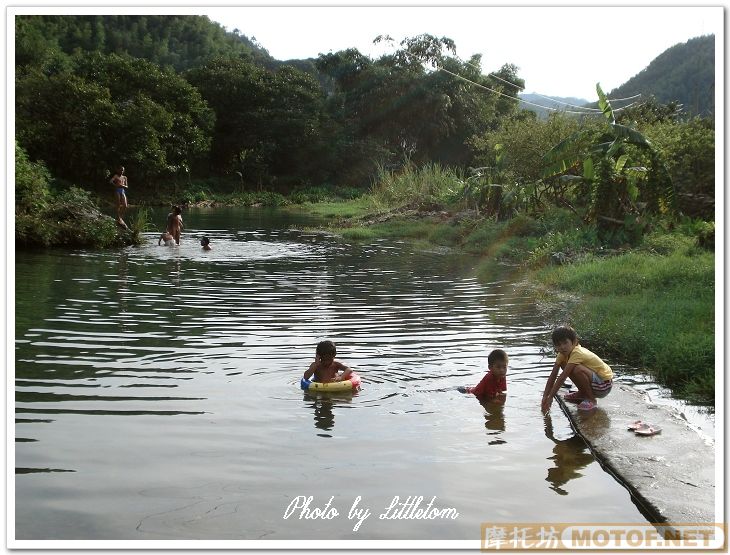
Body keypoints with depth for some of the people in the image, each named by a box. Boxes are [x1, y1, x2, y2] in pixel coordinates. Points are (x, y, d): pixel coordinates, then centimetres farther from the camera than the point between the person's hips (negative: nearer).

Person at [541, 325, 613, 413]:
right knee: (564, 364, 2)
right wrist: (545, 397, -11)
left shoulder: (577, 353, -27)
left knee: (577, 370, -32)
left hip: (604, 385, -9)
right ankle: (582, 394, 15)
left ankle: (591, 400, -10)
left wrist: (550, 398, -30)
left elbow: (562, 377, -30)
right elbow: (552, 376, -4)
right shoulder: (563, 354, -2)